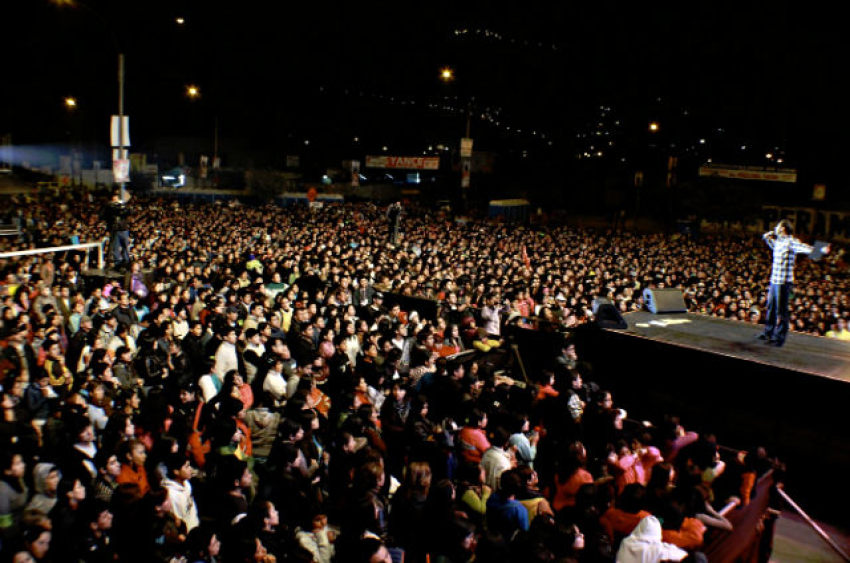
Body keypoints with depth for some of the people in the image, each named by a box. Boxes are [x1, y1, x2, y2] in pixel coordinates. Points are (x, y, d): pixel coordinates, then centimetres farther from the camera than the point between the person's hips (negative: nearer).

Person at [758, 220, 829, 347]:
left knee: (781, 310, -4)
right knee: (771, 308, 17)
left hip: (784, 282, -9)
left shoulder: (790, 241, -12)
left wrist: (819, 250, -46)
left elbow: (803, 247, -29)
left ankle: (779, 337, 1)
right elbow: (766, 236, 36)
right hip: (774, 280, 9)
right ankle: (768, 333, 29)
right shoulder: (778, 242, 14)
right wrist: (773, 233, 16)